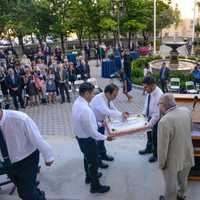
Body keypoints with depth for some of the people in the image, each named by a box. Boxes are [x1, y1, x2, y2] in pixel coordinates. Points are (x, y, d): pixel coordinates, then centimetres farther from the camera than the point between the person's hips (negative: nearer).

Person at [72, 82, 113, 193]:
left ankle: (89, 177, 54)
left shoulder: (77, 102, -6)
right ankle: (95, 186, 34)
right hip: (87, 139, -9)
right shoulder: (85, 109, -36)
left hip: (80, 136, 9)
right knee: (93, 162, 13)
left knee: (87, 158, 30)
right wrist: (105, 137, -15)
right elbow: (92, 132, -28)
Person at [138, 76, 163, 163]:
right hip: (150, 116, 8)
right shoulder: (148, 92, -11)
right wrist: (143, 113, 1)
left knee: (155, 136, 11)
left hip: (157, 118, -7)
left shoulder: (159, 96, -34)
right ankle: (149, 148, 54)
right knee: (149, 133, 27)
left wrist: (149, 124, -32)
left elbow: (157, 114, -31)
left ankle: (156, 154, 37)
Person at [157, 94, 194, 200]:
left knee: (171, 184, 20)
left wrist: (161, 163, -9)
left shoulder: (164, 122, -33)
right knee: (183, 179, 30)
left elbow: (162, 147, -24)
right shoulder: (186, 111, -13)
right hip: (187, 155, 6)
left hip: (173, 160, -6)